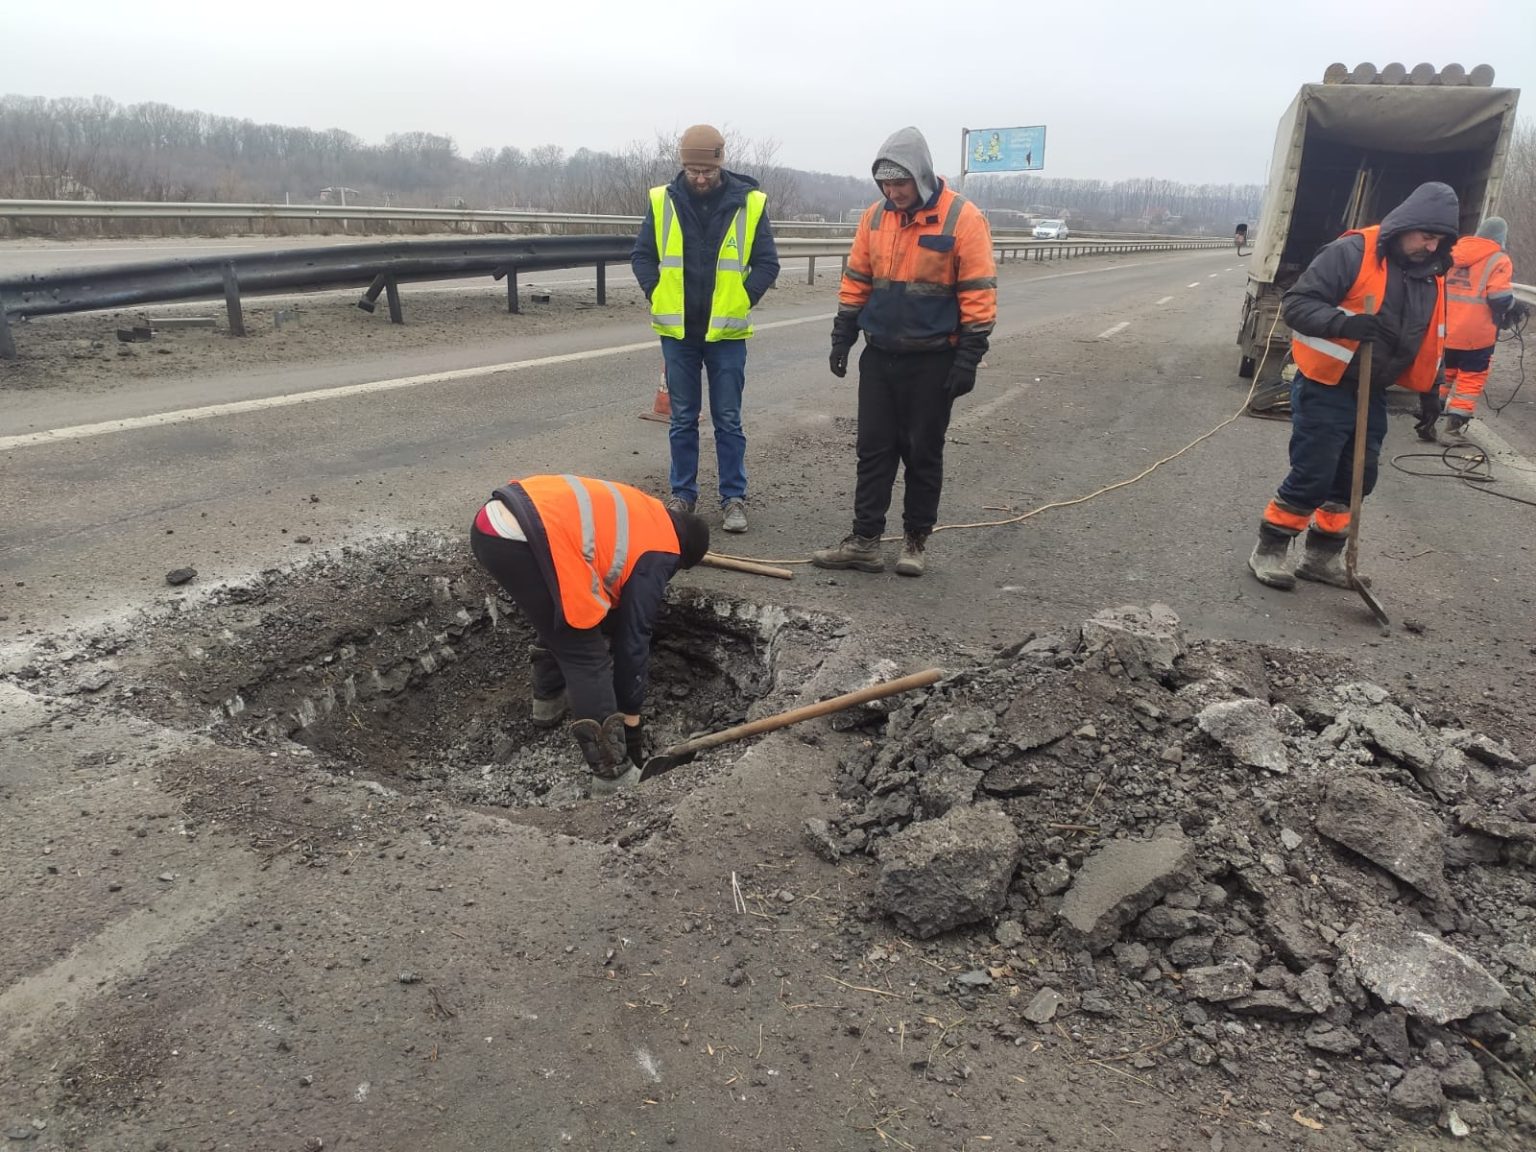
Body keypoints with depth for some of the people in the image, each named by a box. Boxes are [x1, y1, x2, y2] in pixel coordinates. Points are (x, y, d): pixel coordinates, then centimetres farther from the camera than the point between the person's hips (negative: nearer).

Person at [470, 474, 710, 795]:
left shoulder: (647, 513, 27)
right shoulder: (657, 556, 6)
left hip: (491, 523, 9)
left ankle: (548, 702, 48)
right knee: (586, 658, 3)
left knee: (561, 621, 31)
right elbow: (633, 641, 9)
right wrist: (631, 720, 17)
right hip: (522, 542, -9)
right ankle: (612, 772, 6)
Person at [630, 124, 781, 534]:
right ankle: (683, 494, 20)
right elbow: (642, 255, 6)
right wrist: (658, 296, -5)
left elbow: (767, 263, 0)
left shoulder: (749, 203, -4)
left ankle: (734, 498, 13)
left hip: (727, 332, -1)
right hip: (677, 331, 2)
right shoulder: (662, 202, -1)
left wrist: (743, 301, -10)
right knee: (682, 419, 10)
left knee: (728, 420, 4)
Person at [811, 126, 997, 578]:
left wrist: (968, 358, -14)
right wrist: (842, 338, 8)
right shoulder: (875, 216, 5)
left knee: (923, 454, 6)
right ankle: (864, 541, 11)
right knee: (874, 450, 5)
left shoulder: (962, 218, -10)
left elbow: (979, 294, -11)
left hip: (932, 361, -4)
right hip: (879, 356, 5)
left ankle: (916, 540, 19)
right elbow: (856, 281, 12)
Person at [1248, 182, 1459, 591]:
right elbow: (1296, 303, -18)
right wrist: (1343, 322, -33)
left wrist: (1429, 389, 16)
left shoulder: (1432, 276, 9)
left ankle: (1323, 555, 25)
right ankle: (1269, 550, 10)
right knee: (1311, 477, -5)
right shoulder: (1352, 253, -15)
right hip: (1325, 390, -7)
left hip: (1371, 394, 8)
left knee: (1357, 479, 11)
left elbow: (1431, 339, 21)